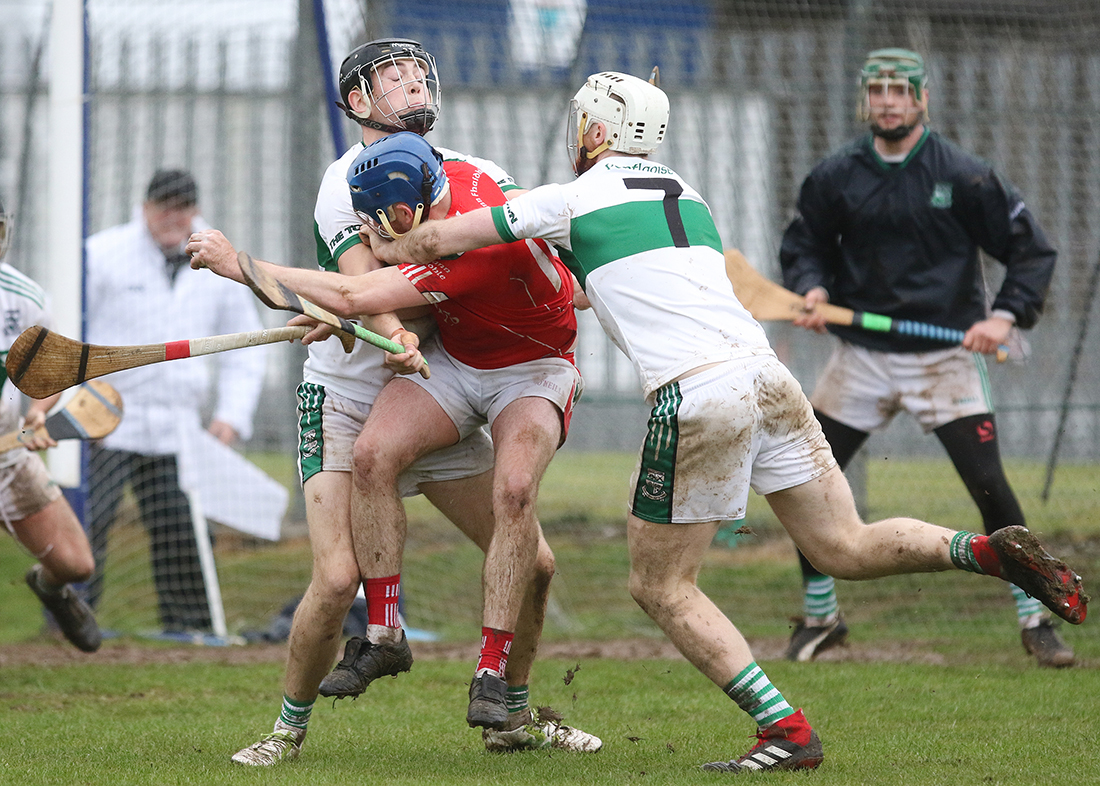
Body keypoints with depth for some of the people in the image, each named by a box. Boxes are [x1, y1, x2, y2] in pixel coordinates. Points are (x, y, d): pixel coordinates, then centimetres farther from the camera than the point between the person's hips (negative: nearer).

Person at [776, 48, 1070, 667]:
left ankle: (1035, 620, 2)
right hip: (862, 355, 3)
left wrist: (1006, 315, -19)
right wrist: (812, 287, -7)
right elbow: (804, 243, 14)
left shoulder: (964, 176, -8)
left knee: (989, 485, -12)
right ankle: (820, 617, 19)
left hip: (946, 354, -3)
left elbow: (1032, 250, -4)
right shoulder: (836, 177, 1)